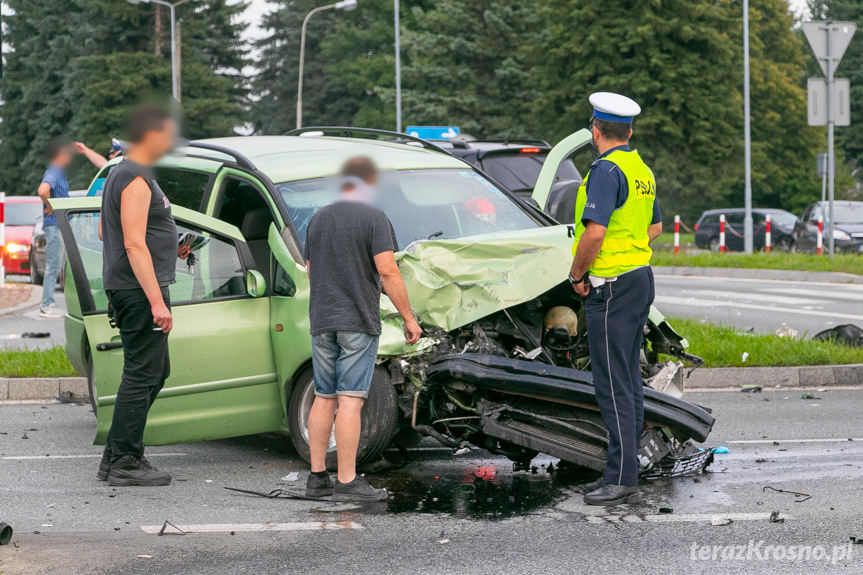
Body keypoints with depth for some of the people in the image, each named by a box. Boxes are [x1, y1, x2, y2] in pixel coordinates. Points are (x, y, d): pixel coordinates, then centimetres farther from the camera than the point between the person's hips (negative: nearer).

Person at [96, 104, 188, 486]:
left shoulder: (120, 174, 18)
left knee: (156, 371, 16)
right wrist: (157, 301, -24)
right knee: (142, 374, -7)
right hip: (139, 288, -11)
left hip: (127, 289, 11)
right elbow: (134, 245, -22)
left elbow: (104, 232, 25)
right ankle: (125, 463, -4)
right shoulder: (136, 180, -15)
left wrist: (169, 248, 22)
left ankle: (115, 456, 18)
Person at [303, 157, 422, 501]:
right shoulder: (374, 218, -7)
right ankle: (347, 482, -9)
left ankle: (317, 477, 12)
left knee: (324, 398, 11)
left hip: (322, 321, 6)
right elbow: (387, 272, -14)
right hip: (358, 321, -6)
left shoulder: (318, 220, 12)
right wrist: (409, 318, -9)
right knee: (350, 400, -8)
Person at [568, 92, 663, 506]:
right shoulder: (641, 170, 13)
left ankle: (622, 481, -9)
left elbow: (595, 230, -26)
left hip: (611, 286, -10)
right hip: (640, 276, 10)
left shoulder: (606, 170, -17)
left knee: (613, 385, -8)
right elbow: (655, 226, 26)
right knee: (629, 381, 13)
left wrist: (577, 273, -12)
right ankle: (625, 471, 18)